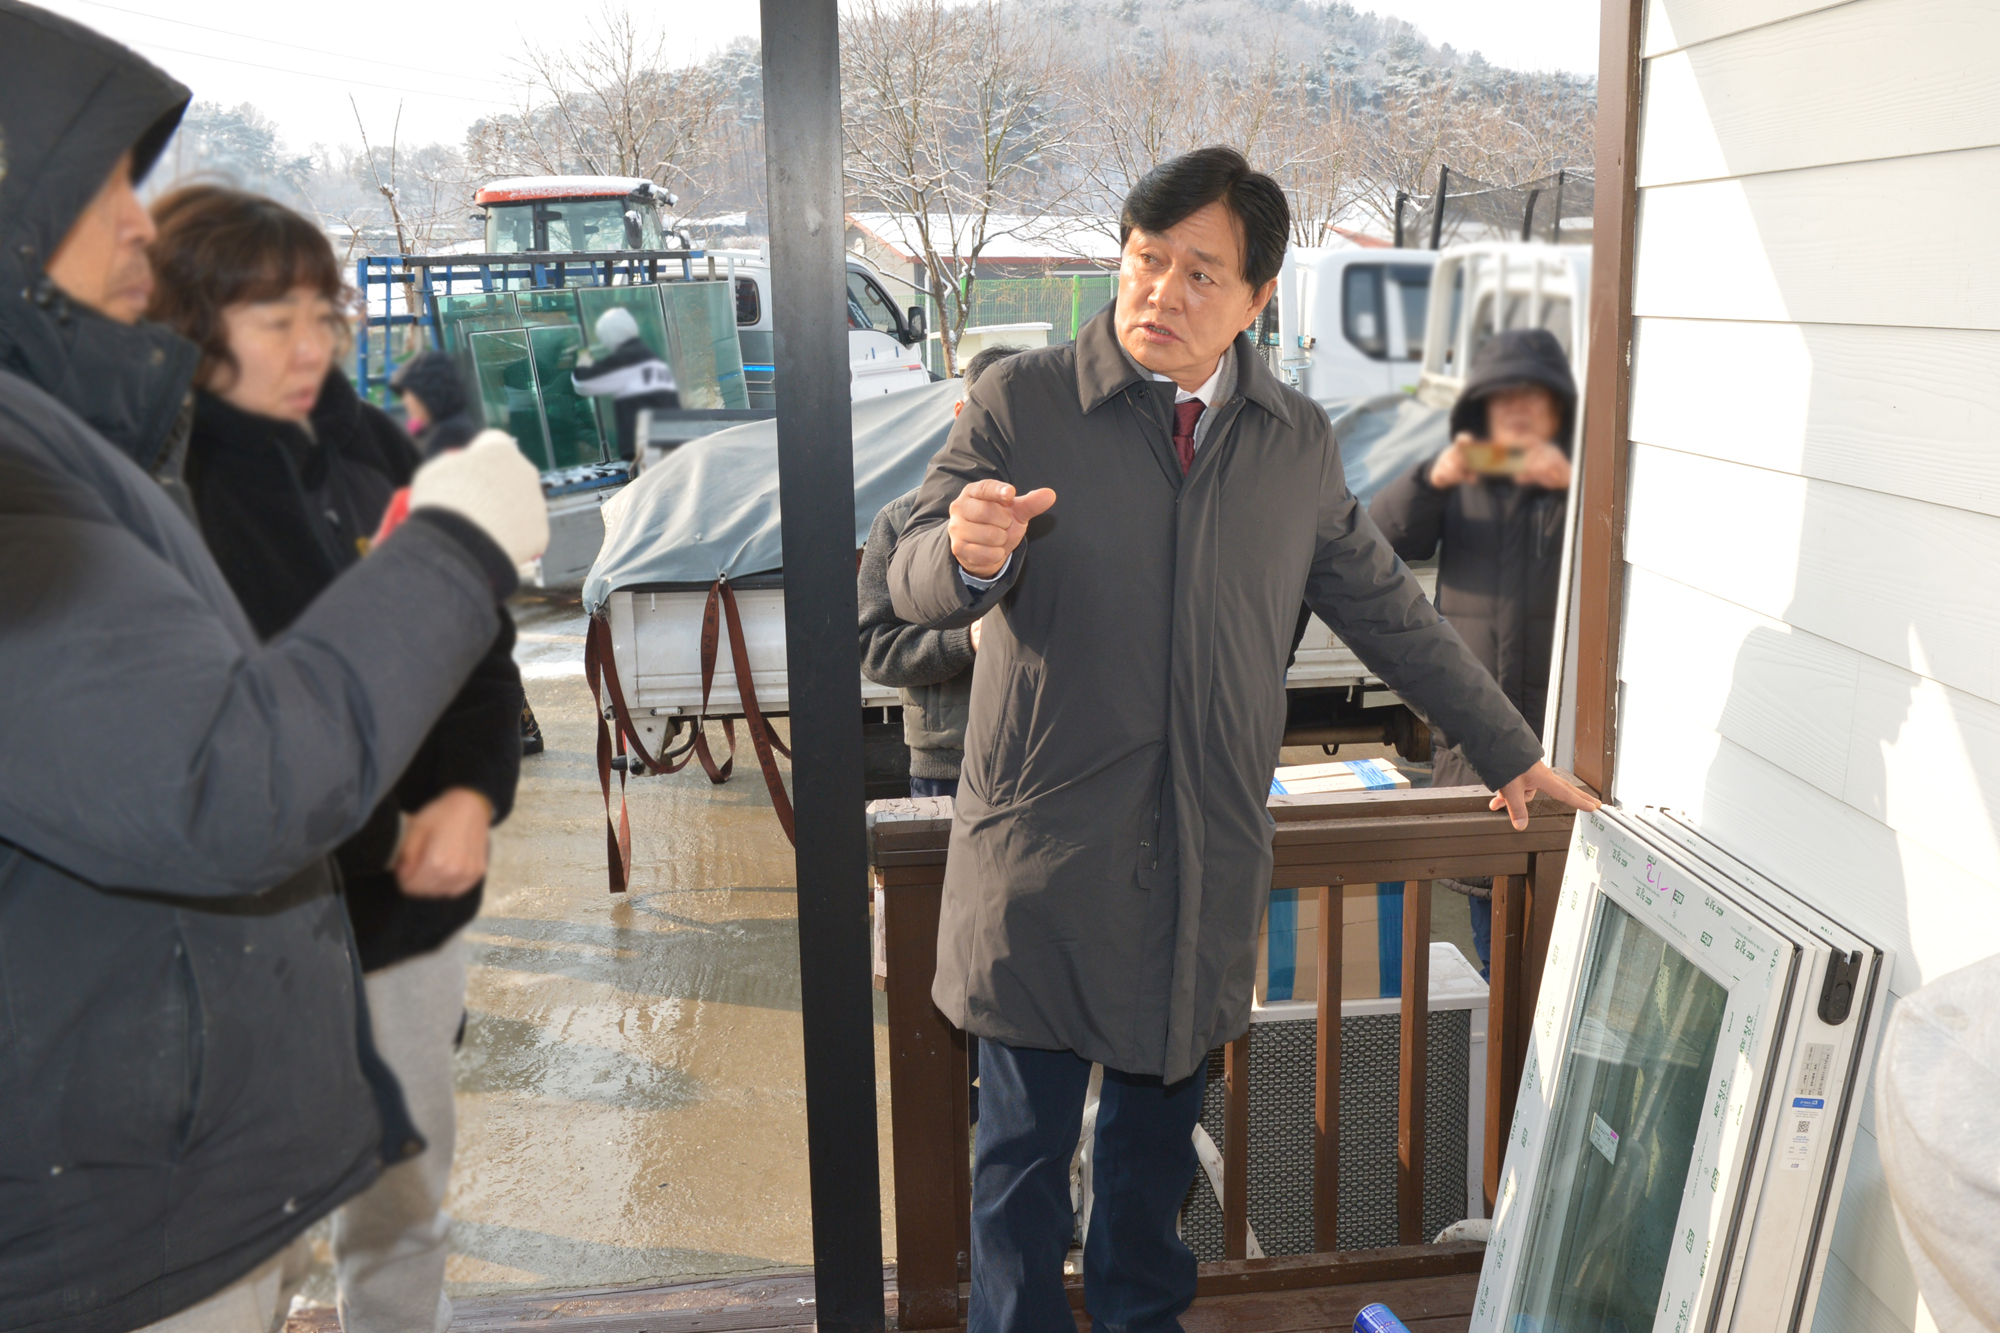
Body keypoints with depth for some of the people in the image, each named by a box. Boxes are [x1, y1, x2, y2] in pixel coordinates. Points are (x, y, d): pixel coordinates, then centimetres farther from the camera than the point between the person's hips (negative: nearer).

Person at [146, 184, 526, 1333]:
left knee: (407, 1215, 20)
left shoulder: (371, 450, 3)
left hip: (414, 911, 6)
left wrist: (475, 794, -9)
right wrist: (380, 837, -18)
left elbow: (482, 646, 8)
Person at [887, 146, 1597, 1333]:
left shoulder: (1297, 442, 7)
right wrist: (970, 554, -34)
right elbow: (915, 583, -9)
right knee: (1026, 1145, 8)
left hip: (1205, 866, 3)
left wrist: (1510, 751, 21)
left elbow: (1389, 610, 17)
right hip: (1045, 859, -3)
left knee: (1161, 1125, 18)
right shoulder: (1022, 404, -4)